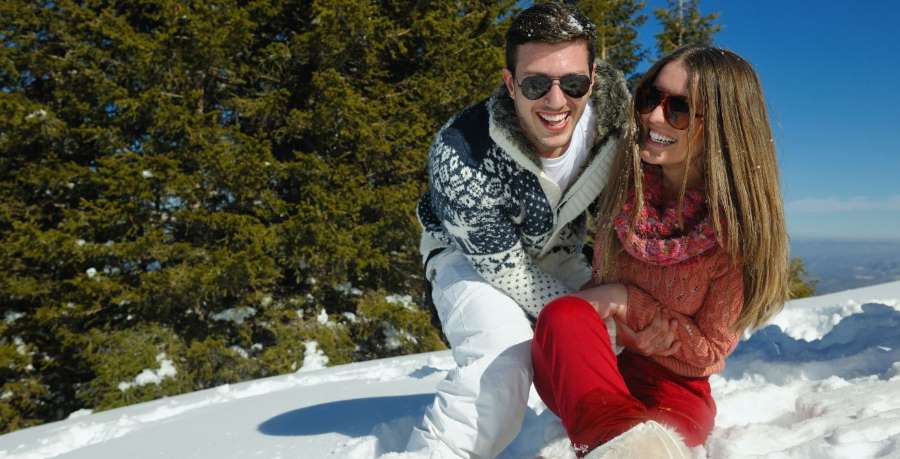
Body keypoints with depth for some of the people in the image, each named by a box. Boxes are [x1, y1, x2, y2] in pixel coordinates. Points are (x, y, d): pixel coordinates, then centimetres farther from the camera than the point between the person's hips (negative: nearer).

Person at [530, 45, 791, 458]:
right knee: (564, 315, -36)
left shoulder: (739, 231, -15)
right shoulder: (623, 183, -6)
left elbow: (708, 349, -9)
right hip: (573, 369, 2)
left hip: (668, 383, -2)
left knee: (673, 419, -40)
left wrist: (628, 302, -19)